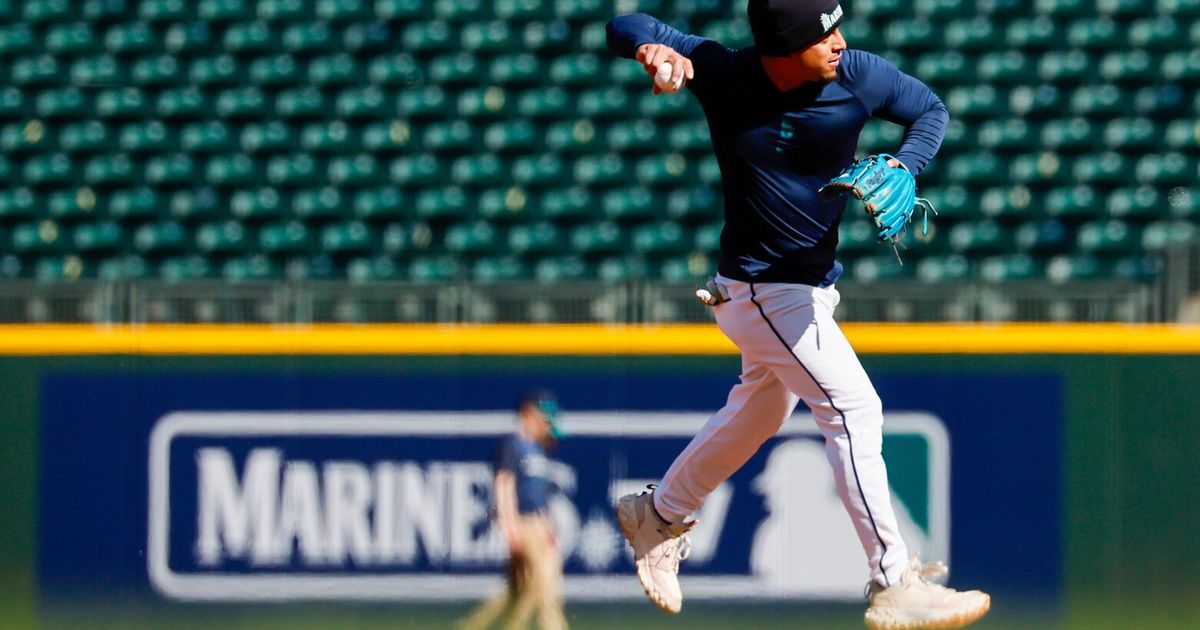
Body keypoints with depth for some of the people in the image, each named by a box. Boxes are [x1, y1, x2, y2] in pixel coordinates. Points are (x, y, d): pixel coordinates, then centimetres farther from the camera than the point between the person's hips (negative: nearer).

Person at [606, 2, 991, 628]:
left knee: (758, 413, 24)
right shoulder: (724, 75, -17)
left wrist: (902, 169, -17)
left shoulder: (858, 77, -13)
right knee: (853, 408, -15)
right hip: (761, 288, -6)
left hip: (814, 283, 6)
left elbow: (929, 109, 3)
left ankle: (656, 517, 47)